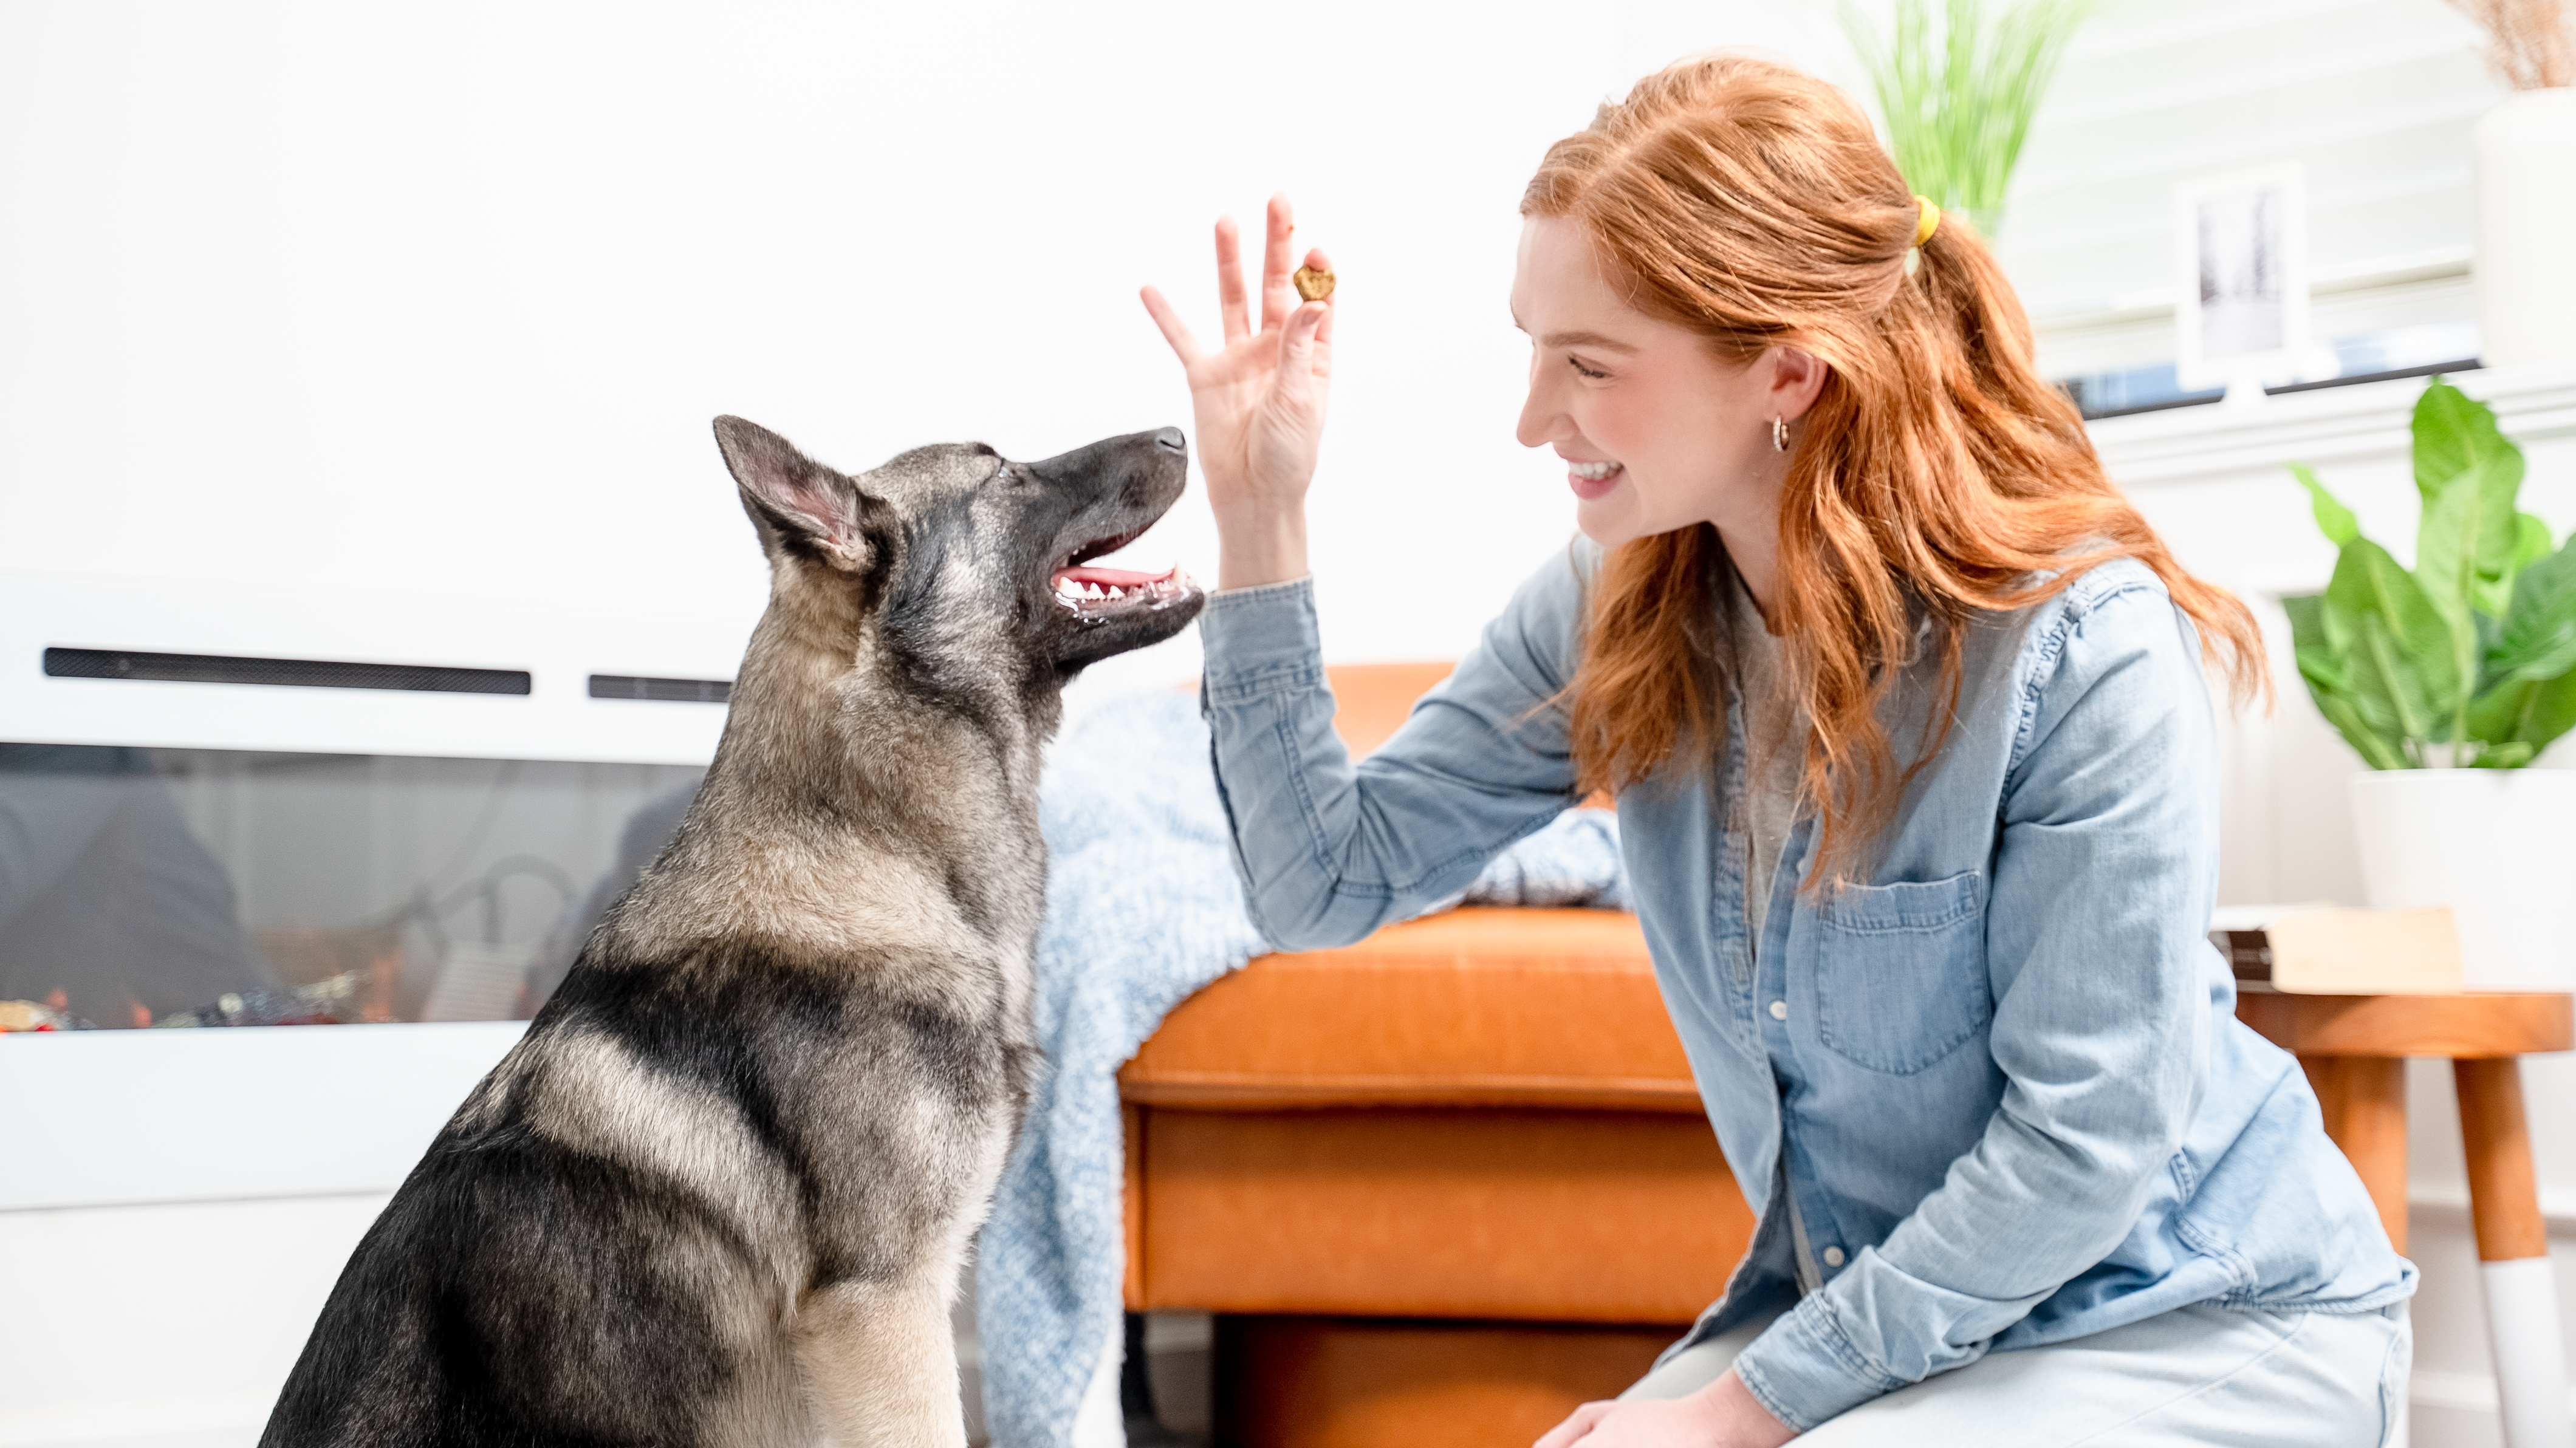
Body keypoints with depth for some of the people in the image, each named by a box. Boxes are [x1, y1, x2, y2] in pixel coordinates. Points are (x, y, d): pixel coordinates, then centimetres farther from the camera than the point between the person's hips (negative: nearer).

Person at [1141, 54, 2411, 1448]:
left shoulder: (2082, 649, -24)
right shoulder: (1613, 611, -6)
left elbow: (2085, 1134, -21)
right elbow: (1326, 883, -5)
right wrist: (1257, 513, -14)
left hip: (2201, 1320, -5)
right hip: (1863, 1300, 5)